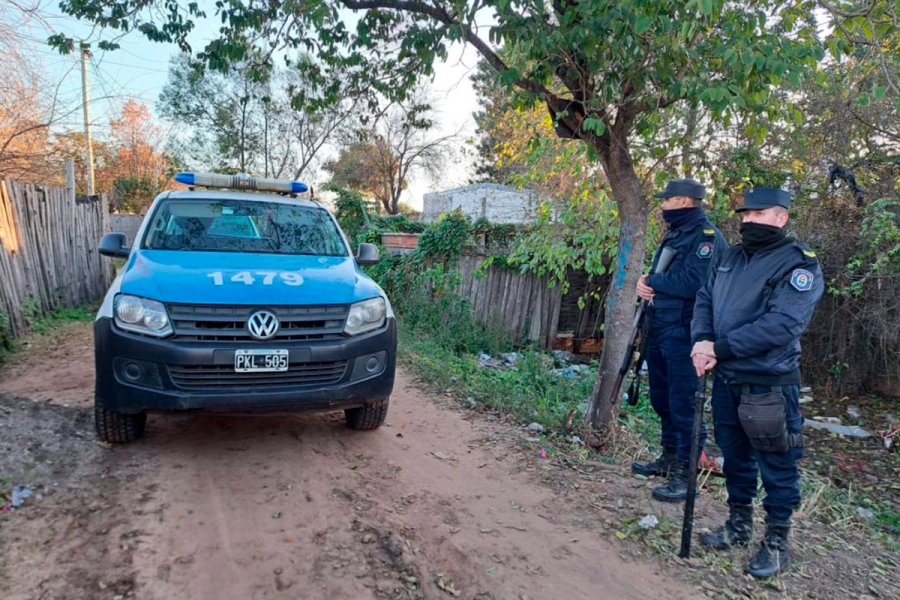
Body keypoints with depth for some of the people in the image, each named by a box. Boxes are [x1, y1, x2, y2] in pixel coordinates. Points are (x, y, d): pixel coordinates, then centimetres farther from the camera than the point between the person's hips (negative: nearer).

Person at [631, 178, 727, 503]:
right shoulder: (674, 234, 16)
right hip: (658, 328, 10)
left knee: (683, 403, -4)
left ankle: (685, 474, 6)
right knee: (662, 399, 17)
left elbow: (692, 283, -25)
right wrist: (646, 285, -4)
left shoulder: (707, 237, -13)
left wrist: (652, 280, -10)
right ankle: (669, 458, 31)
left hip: (683, 333, -10)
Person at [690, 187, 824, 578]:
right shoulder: (731, 257, 10)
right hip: (726, 380, 7)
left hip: (769, 385, -6)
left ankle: (776, 542, 23)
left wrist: (719, 349, -23)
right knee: (735, 456, 18)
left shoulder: (799, 264, -12)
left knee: (776, 466, 6)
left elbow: (781, 324, -23)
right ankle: (739, 525, 35)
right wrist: (702, 340, -12)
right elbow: (705, 299, 8)